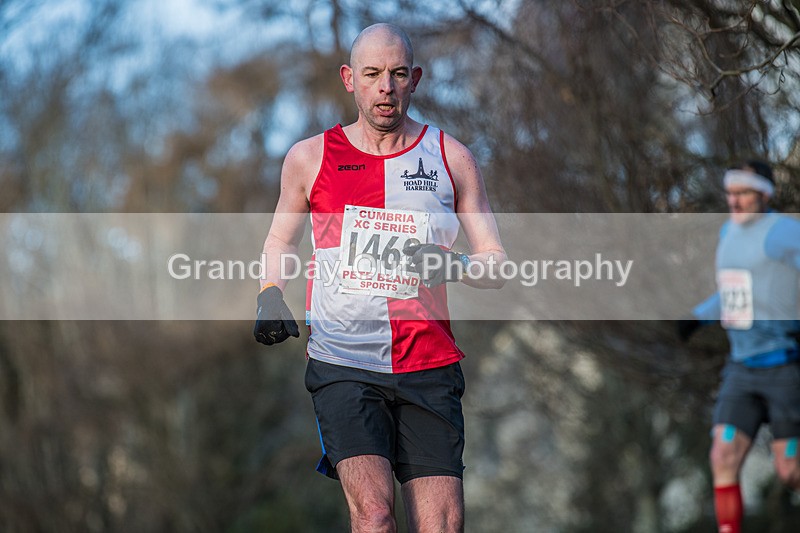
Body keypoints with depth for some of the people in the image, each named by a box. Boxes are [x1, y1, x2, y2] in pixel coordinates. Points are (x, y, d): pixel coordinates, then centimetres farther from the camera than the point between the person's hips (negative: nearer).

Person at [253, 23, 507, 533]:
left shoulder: (453, 159, 8)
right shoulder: (310, 157, 7)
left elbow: (497, 264, 9)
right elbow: (280, 242, 24)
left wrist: (453, 265, -13)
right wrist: (271, 296, 4)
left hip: (428, 368, 1)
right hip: (343, 367, -1)